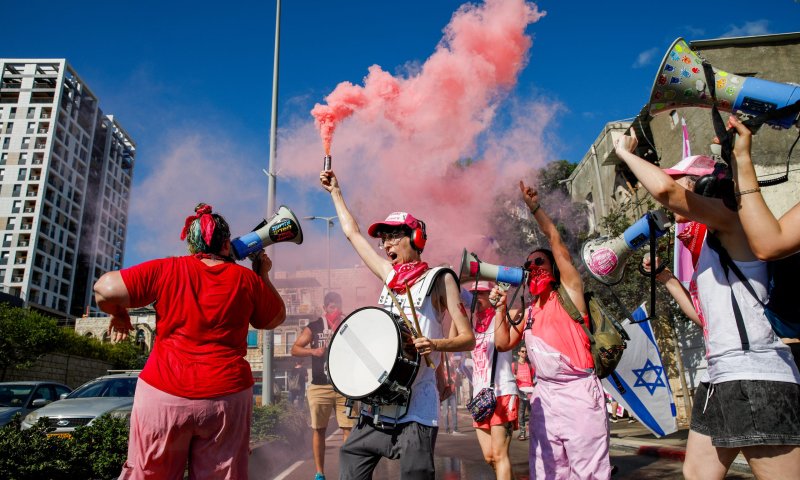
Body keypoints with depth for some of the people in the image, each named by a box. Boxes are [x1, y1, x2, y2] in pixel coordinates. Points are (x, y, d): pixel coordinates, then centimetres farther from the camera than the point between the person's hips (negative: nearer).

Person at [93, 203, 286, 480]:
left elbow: (106, 289, -5)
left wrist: (119, 314, 14)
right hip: (227, 396, 1)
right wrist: (263, 276, 25)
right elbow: (275, 319, 16)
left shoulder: (165, 270, -1)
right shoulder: (246, 279, 3)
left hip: (163, 394, 0)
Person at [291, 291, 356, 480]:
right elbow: (294, 349, 4)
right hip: (319, 387, 0)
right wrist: (313, 351, -14)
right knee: (318, 429, 6)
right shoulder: (313, 327, 6)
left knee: (349, 428, -5)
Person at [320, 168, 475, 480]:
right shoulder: (390, 276, 14)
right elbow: (352, 233, 23)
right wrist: (335, 192, 29)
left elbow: (468, 339, -4)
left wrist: (435, 344, -23)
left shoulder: (439, 278, -2)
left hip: (416, 407, -6)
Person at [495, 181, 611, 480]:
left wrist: (535, 208, -5)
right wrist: (501, 310, 4)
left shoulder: (568, 294, 4)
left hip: (579, 391, -5)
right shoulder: (526, 314, 18)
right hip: (544, 395, 6)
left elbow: (555, 240, -3)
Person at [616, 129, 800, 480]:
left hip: (755, 382, -10)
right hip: (722, 379, 11)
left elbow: (665, 187, -26)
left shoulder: (728, 218, -7)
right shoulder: (713, 247, 21)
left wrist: (625, 152, -9)